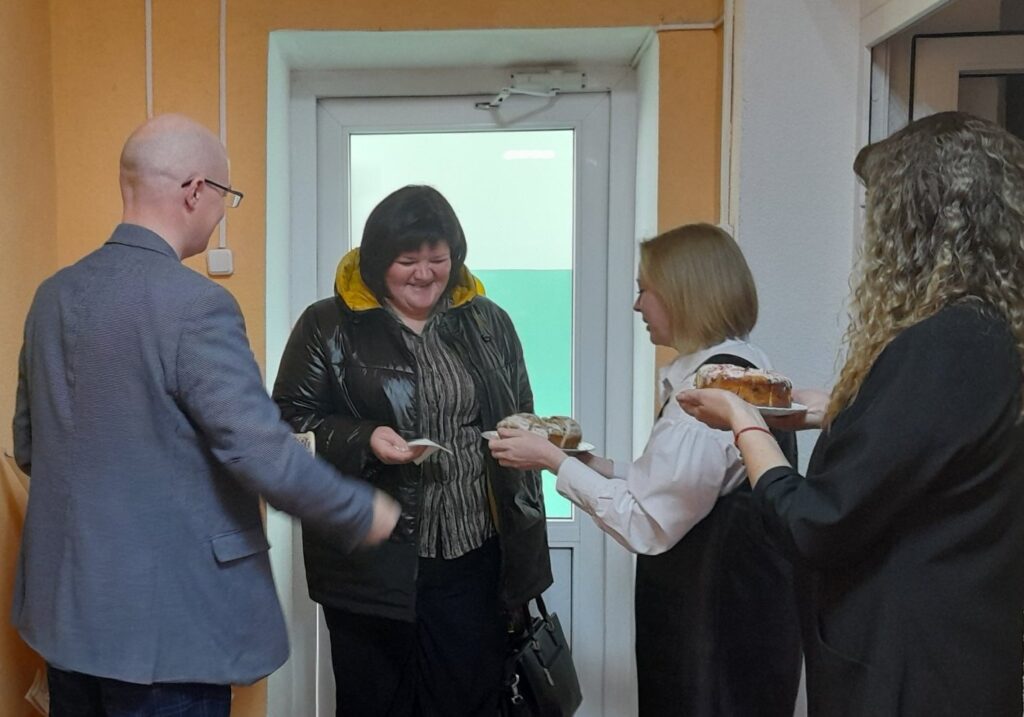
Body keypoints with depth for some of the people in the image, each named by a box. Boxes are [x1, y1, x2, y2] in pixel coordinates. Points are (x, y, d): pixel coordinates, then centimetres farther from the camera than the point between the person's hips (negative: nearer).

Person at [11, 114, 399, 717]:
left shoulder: (53, 294, 4)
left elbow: (28, 446, 13)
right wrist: (364, 514, -8)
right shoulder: (195, 304, -21)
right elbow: (265, 455, -23)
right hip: (163, 623, -8)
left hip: (65, 609, 8)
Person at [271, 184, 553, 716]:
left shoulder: (488, 323, 8)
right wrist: (363, 441, -19)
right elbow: (290, 420, -4)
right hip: (371, 560, -2)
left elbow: (521, 414, 18)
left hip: (472, 558, 3)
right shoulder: (329, 326, -3)